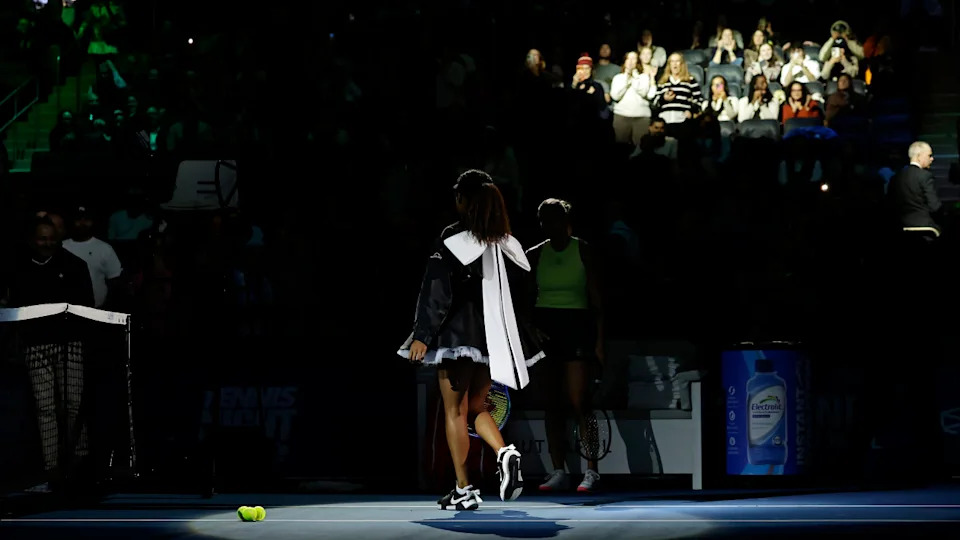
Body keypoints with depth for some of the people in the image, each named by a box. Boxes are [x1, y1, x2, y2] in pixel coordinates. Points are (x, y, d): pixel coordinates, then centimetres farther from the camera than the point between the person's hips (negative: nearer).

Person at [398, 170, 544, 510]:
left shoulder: (453, 240, -10)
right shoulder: (507, 244, 5)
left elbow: (436, 292, -14)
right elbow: (520, 288, 11)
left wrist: (422, 335, -14)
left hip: (458, 334, -5)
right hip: (493, 337, 5)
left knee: (455, 411, 4)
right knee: (477, 407, 17)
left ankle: (464, 490, 2)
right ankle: (505, 453, -11)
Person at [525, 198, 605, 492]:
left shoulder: (582, 251, -1)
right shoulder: (536, 254, 8)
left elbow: (596, 299, -3)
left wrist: (599, 340, -9)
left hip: (576, 326, -4)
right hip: (545, 327, 4)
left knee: (577, 402, -10)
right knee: (553, 403, 4)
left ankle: (592, 471, -6)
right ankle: (558, 471, 9)